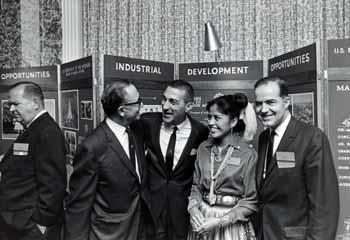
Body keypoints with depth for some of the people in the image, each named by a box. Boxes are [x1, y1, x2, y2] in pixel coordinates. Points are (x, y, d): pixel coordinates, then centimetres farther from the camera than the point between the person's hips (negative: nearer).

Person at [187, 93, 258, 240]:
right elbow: (196, 185, 7)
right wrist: (193, 208, -10)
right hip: (202, 220, 4)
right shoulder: (203, 148, -1)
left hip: (232, 225, -3)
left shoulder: (248, 154, -14)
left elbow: (251, 201, -10)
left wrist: (220, 221, -16)